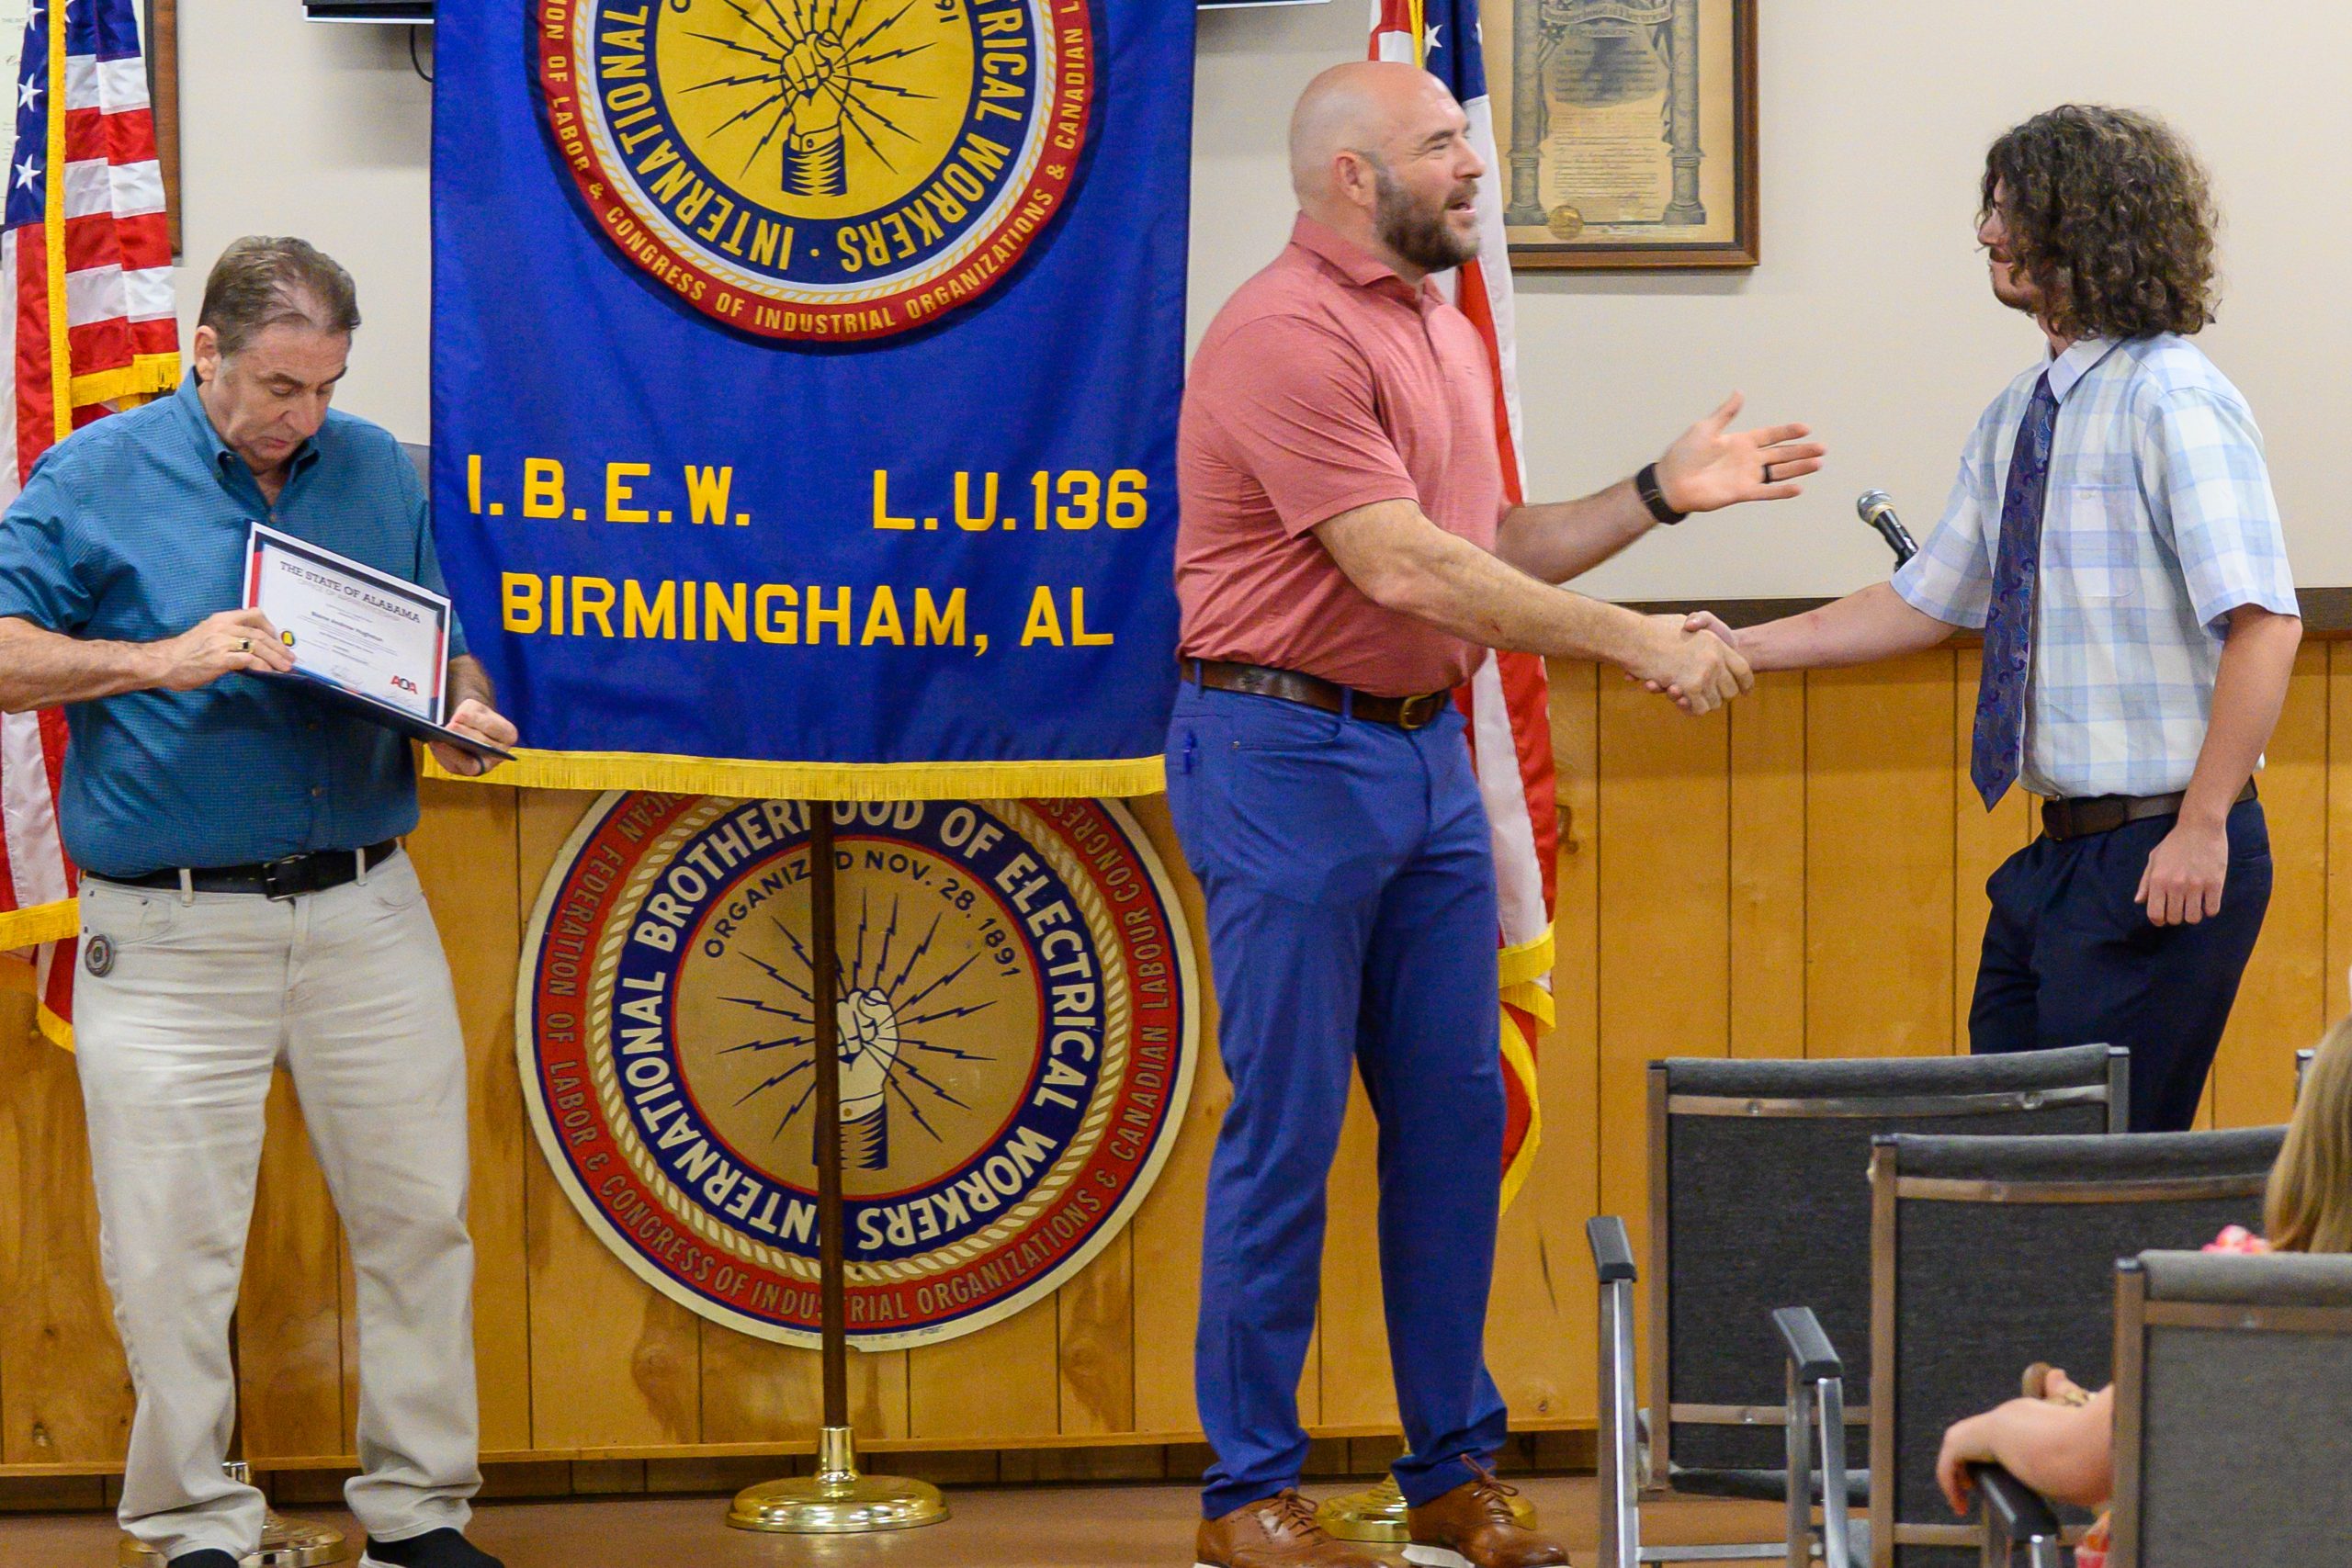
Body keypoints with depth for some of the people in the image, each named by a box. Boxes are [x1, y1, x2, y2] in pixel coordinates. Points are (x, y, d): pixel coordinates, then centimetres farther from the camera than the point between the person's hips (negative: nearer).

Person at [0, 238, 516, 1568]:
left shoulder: (378, 471, 11)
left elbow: (449, 651, 18)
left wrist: (464, 716, -4)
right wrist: (162, 661, -20)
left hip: (366, 910, 3)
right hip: (173, 938, -3)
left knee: (420, 1217, 6)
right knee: (173, 1249, 0)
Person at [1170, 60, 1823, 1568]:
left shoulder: (1445, 329, 15)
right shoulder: (1286, 335, -16)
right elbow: (1406, 569, -22)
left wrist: (1660, 494, 8)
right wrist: (1639, 642, -20)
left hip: (1429, 756, 9)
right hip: (1287, 761, -9)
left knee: (1458, 1117, 9)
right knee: (1285, 1132, -3)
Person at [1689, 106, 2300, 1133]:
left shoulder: (2175, 404, -14)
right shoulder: (2019, 416, 12)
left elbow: (2263, 625, -21)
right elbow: (1927, 602, 22)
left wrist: (2201, 831, -23)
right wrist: (1746, 648, 16)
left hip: (2161, 856, -8)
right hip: (2059, 854, 8)